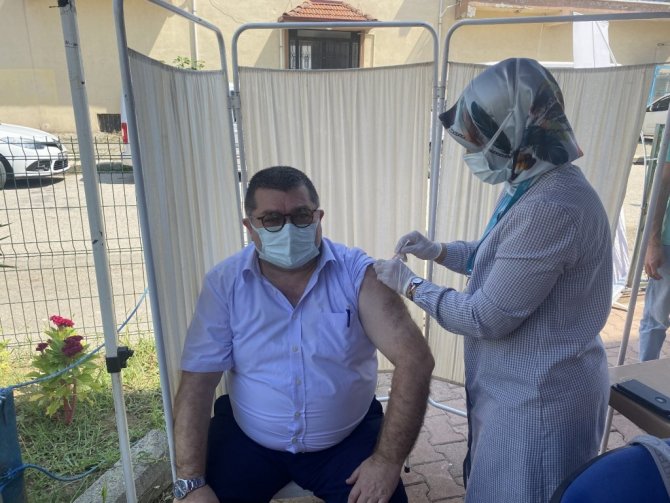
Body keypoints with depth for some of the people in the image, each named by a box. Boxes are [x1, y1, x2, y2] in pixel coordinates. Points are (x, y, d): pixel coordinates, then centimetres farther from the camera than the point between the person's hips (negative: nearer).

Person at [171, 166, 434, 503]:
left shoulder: (357, 273, -15)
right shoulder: (224, 283, -10)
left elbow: (415, 359, -17)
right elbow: (197, 383, -9)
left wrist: (388, 461, -19)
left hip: (348, 438, 0)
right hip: (247, 439, 1)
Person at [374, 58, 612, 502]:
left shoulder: (551, 207, -30)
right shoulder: (541, 186, 3)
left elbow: (487, 318, -26)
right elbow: (503, 260, 16)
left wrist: (411, 286, -13)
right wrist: (439, 251, 2)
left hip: (538, 397, -9)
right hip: (523, 385, 9)